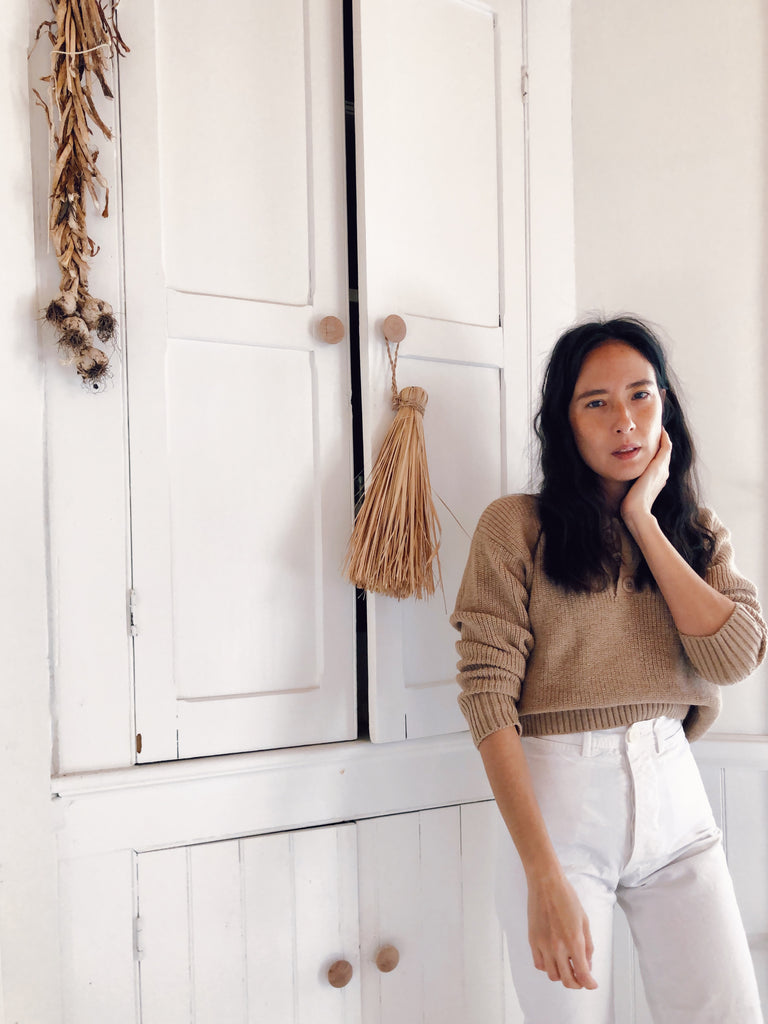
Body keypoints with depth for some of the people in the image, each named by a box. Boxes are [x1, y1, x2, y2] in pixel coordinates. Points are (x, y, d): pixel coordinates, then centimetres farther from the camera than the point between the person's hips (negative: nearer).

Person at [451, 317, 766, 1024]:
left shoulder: (700, 536, 11)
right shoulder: (515, 526, -3)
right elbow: (487, 692, -11)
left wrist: (644, 520, -6)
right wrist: (544, 877, -19)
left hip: (674, 800, 3)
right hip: (554, 800, -3)